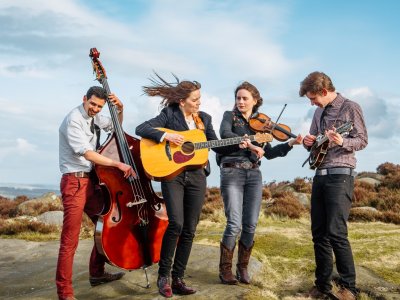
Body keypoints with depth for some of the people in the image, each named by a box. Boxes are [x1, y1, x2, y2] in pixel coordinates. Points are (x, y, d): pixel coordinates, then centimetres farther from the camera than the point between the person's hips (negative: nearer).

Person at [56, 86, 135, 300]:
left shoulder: (94, 118, 12)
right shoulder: (73, 120, -14)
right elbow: (87, 153, -24)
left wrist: (120, 109, 11)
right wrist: (119, 164, -25)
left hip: (91, 180, 9)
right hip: (74, 182, -9)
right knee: (70, 240, -9)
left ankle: (97, 273, 30)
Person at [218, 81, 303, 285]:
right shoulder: (229, 116, 4)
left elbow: (269, 153, 10)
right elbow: (225, 134, -19)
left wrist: (290, 144, -3)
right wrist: (249, 145, -30)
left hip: (254, 174, 4)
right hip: (232, 172, -4)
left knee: (250, 225, 2)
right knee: (234, 224, -11)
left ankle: (242, 267, 17)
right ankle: (225, 269, 4)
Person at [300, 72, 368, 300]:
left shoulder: (350, 108, -2)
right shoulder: (319, 112, 19)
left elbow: (363, 140, -5)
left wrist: (342, 142, -25)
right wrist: (308, 142, 1)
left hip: (341, 175, -7)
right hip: (320, 175, 7)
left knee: (336, 233, -13)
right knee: (319, 233, 6)